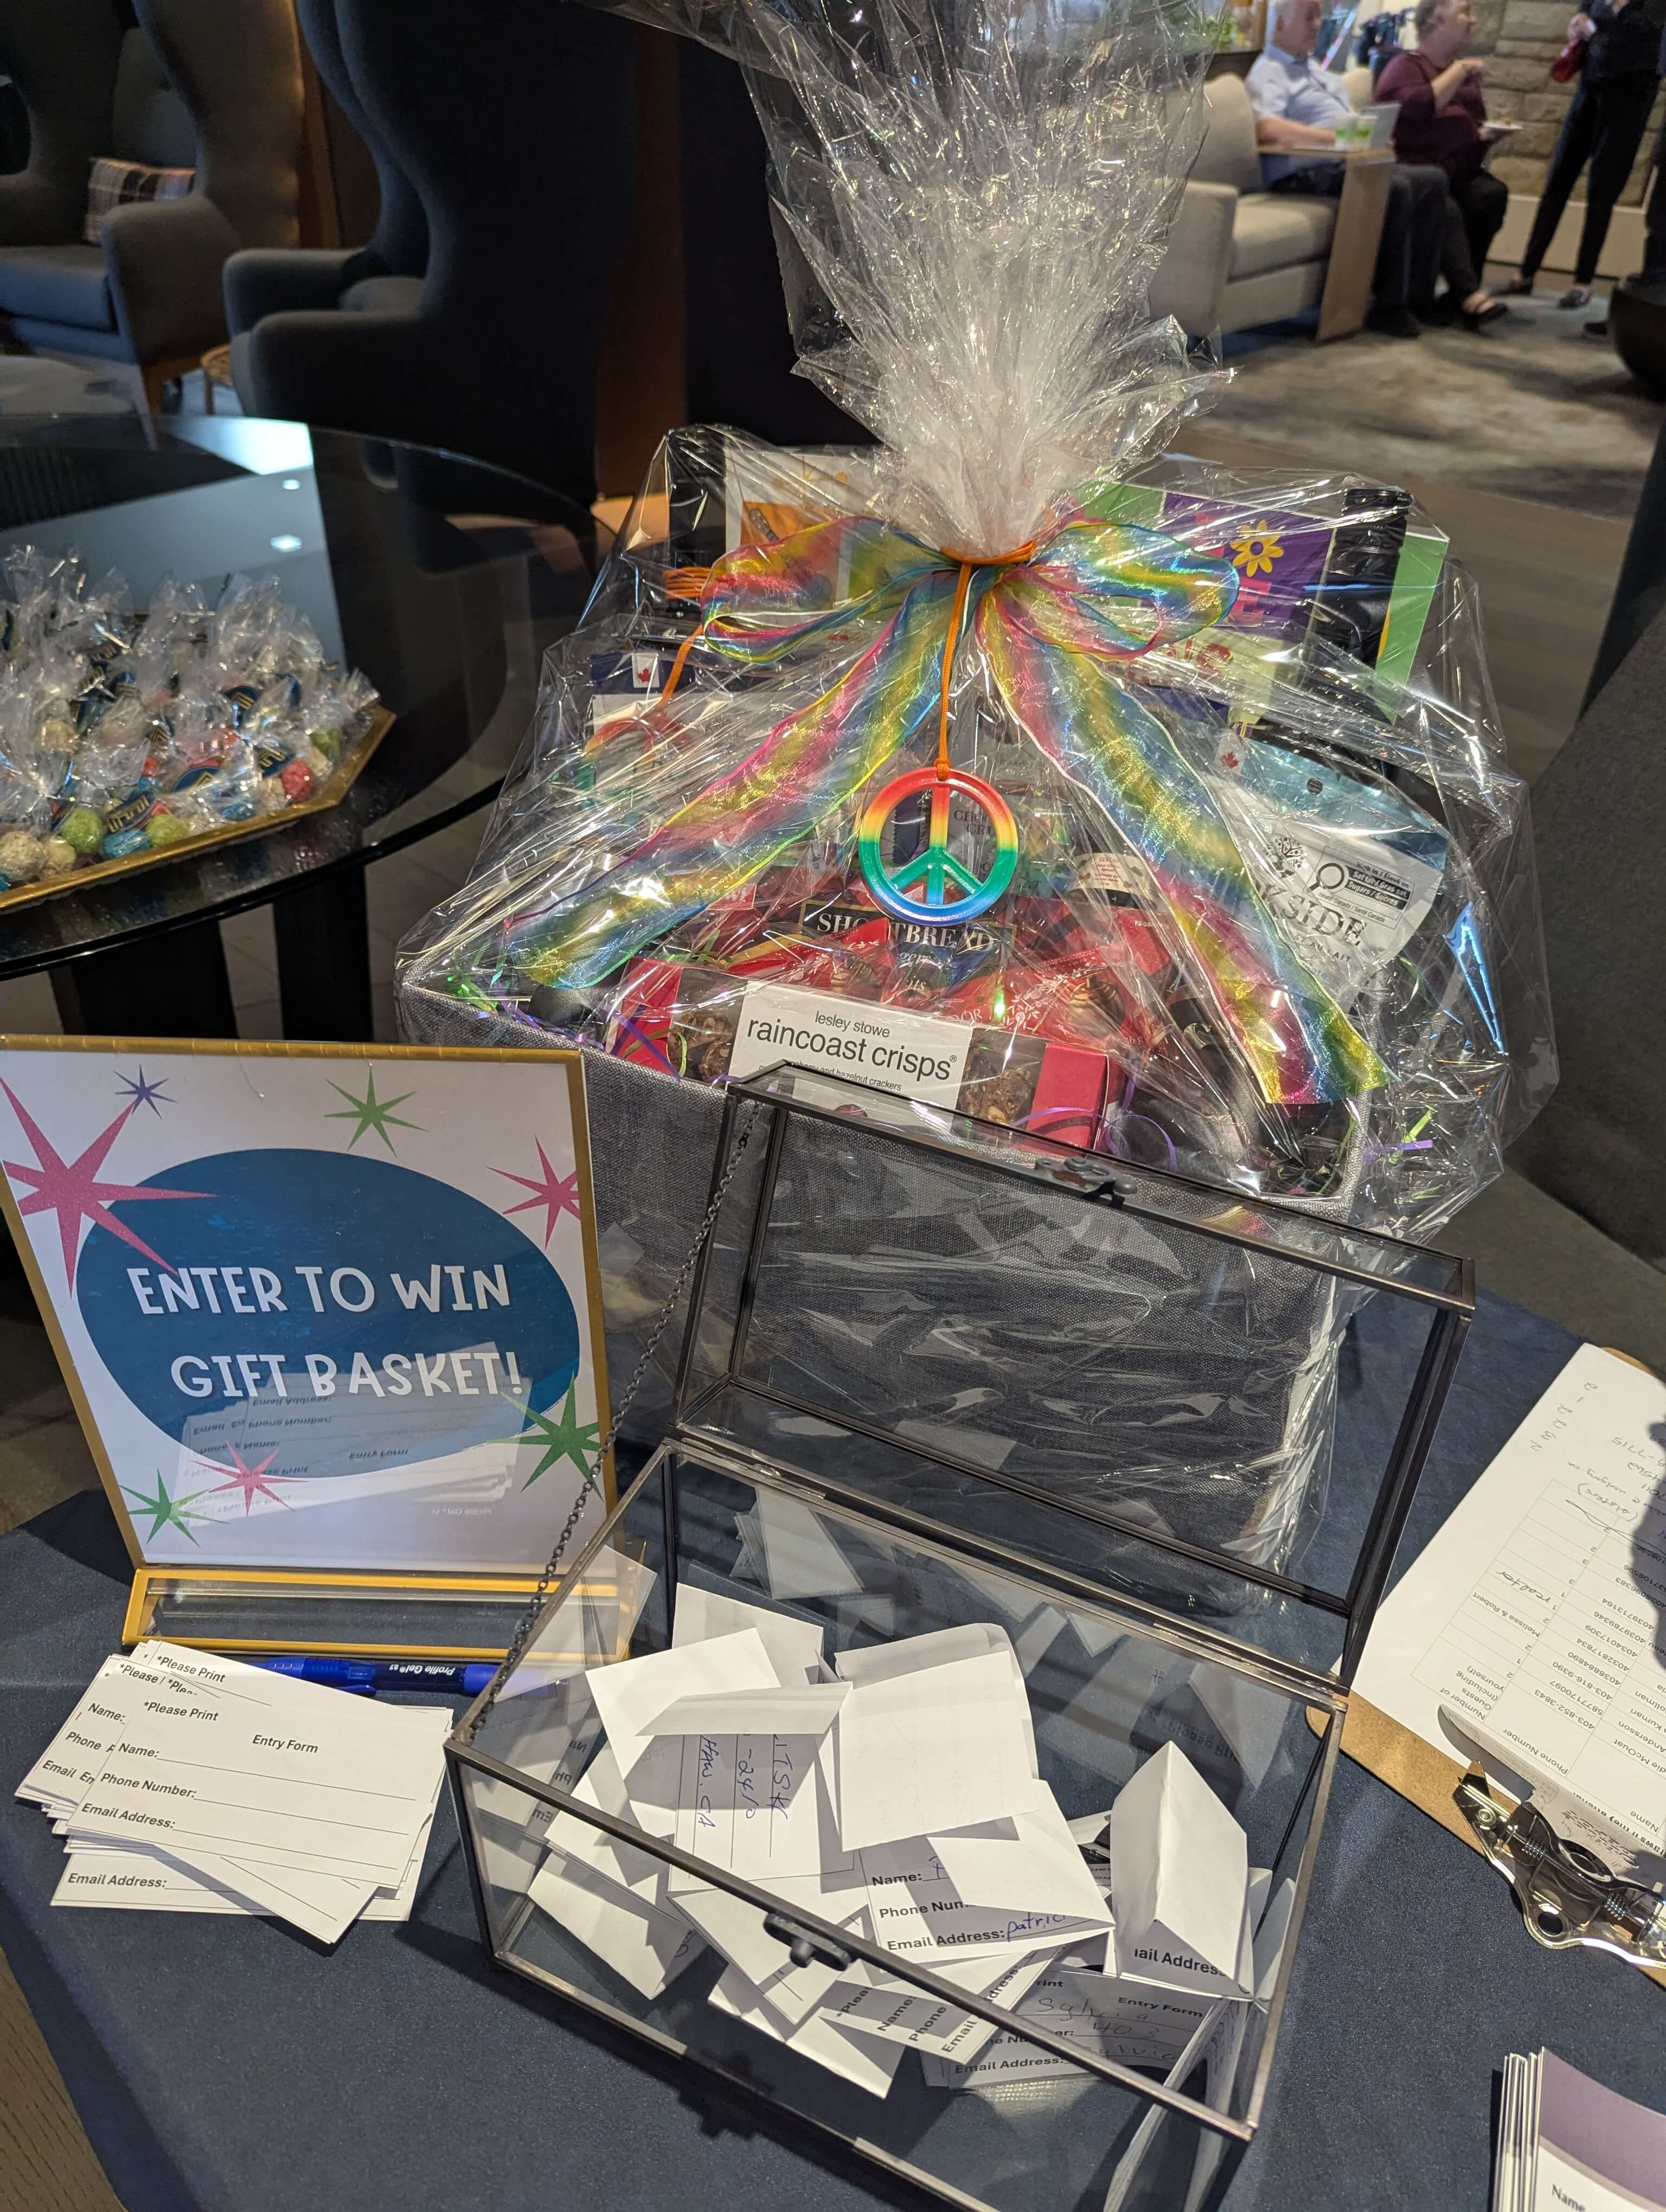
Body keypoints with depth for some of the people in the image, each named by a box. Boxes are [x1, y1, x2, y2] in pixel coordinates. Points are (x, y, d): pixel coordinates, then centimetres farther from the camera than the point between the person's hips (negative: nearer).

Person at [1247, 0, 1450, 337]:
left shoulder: (1313, 68, 27)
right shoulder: (1268, 73, -3)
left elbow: (1349, 121, 30)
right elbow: (1266, 128, -23)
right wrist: (1335, 137, -27)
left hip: (1348, 161, 9)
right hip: (1306, 173, -9)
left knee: (1432, 179, -5)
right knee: (1395, 189, -29)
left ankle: (1420, 292, -5)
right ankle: (1389, 306, -21)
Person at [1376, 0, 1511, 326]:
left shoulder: (1467, 72, 21)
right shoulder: (1406, 65, 0)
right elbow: (1420, 107, -21)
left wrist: (1488, 134, 11)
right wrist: (1458, 70, -11)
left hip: (1460, 172, 6)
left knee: (1493, 193, -24)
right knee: (1446, 209, -35)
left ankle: (1459, 292, -22)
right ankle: (1470, 295, -40)